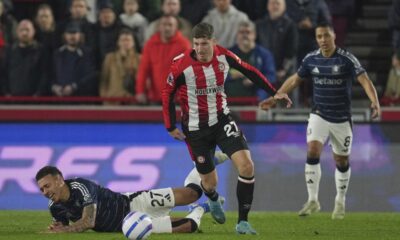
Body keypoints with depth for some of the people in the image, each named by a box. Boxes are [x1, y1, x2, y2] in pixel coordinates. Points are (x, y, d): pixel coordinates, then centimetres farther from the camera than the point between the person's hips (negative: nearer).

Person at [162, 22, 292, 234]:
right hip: (196, 128, -2)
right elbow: (167, 94, -5)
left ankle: (243, 222, -6)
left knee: (246, 166, -17)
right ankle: (214, 200, 47)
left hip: (222, 120, 2)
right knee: (210, 182, 6)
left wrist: (273, 92, 7)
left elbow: (249, 71, 6)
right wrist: (171, 127, -4)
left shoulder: (223, 56, -11)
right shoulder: (181, 65, -20)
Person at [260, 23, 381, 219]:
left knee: (342, 161, 8)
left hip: (342, 119, -2)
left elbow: (364, 80, -20)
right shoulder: (311, 59, 0)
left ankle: (340, 202, 28)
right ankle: (313, 200, -13)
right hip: (319, 115, 2)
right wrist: (275, 98, 12)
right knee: (312, 152, -18)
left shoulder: (347, 59, -12)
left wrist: (374, 101, -37)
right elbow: (294, 80, 13)